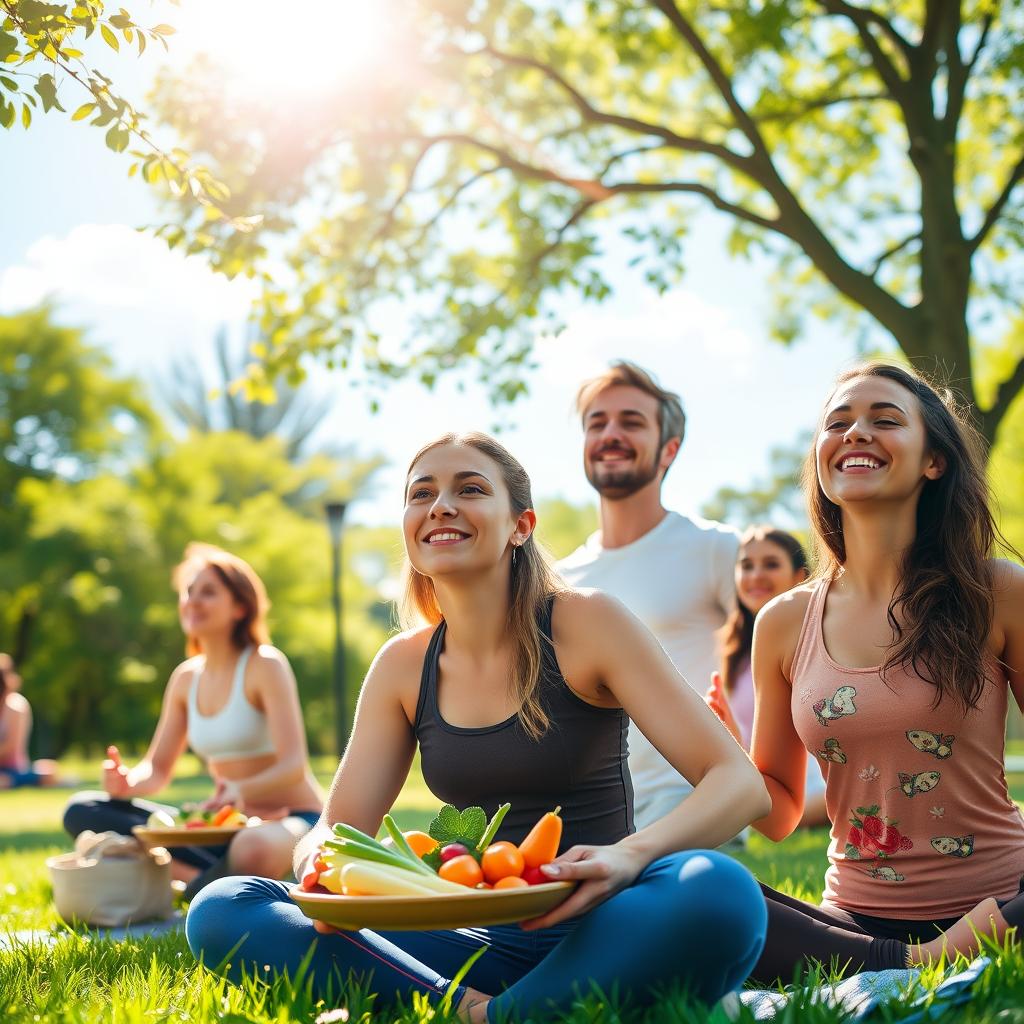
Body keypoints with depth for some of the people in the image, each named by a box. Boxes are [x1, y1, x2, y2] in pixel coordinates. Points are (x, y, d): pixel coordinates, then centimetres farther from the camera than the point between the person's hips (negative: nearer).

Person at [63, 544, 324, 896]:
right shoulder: (186, 677, 9)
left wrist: (241, 792, -39)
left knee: (252, 850, -46)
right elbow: (157, 769, 11)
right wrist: (127, 781, -14)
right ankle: (218, 877, -20)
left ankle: (198, 886, -10)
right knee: (82, 811, -8)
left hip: (293, 819, -7)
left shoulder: (264, 665, -10)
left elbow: (293, 767, -19)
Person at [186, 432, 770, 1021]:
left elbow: (741, 784, -11)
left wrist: (630, 856, -31)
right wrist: (319, 863, -19)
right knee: (220, 911, -13)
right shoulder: (403, 666, 7)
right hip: (482, 944, 4)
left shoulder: (586, 624, -5)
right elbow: (339, 828, 7)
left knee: (720, 891, -37)